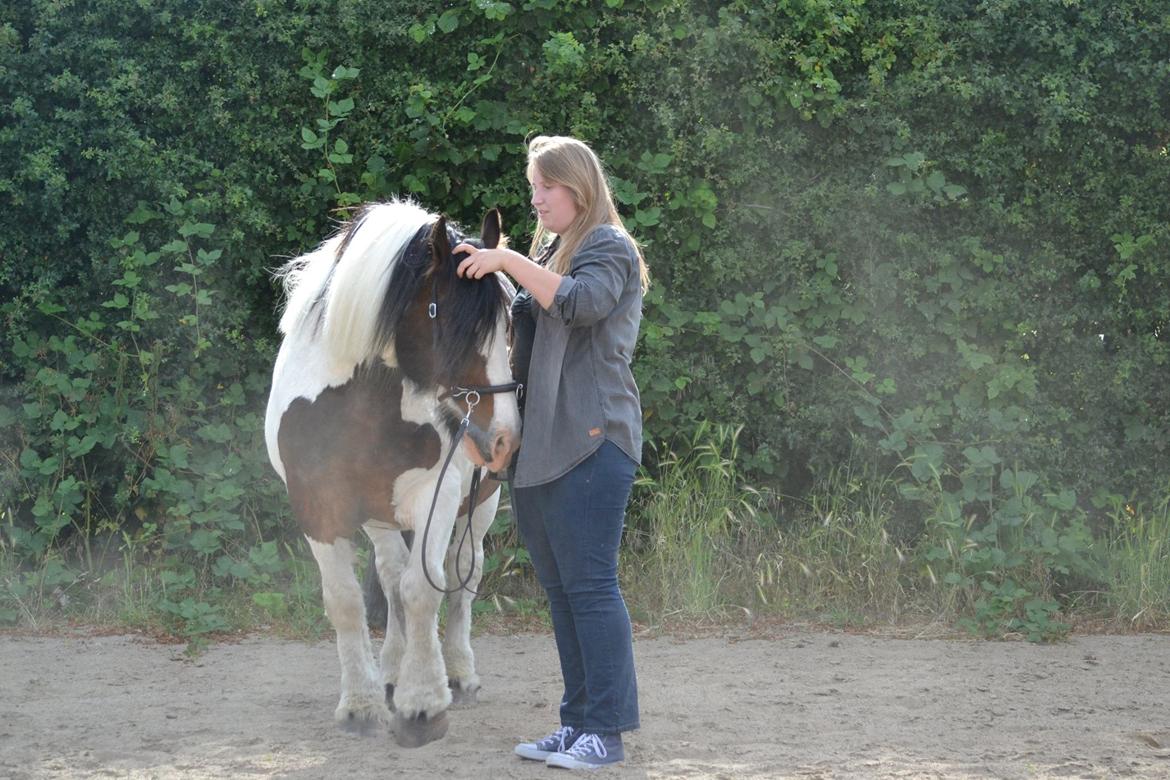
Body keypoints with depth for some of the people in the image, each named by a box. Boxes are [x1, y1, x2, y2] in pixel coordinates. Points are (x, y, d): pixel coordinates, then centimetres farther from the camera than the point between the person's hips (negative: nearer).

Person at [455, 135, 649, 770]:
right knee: (560, 591, 10)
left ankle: (607, 730, -8)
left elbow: (581, 302, -23)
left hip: (591, 442, -9)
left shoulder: (609, 248, -4)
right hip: (539, 448, 9)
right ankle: (577, 722, 15)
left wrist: (510, 263, -21)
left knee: (590, 585, -10)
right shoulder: (549, 252, 22)